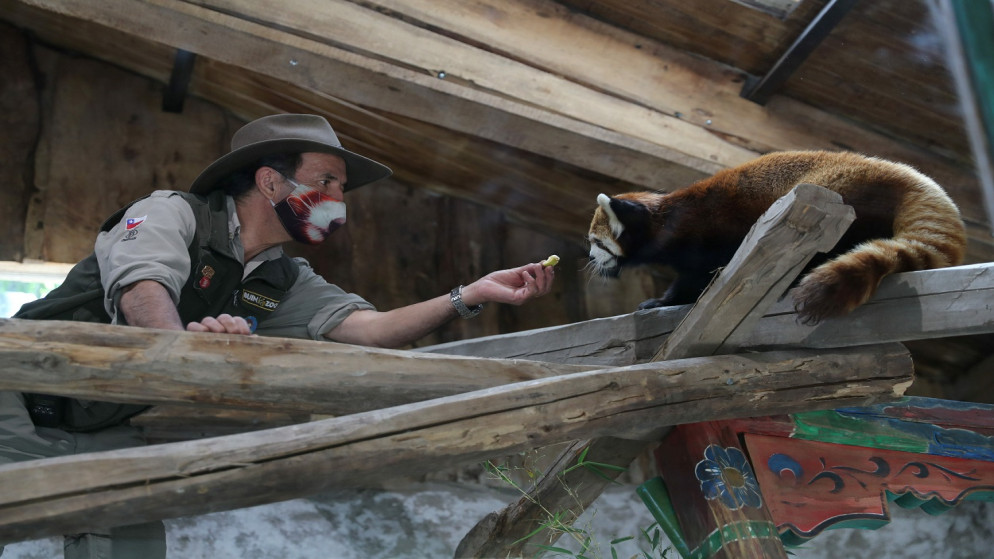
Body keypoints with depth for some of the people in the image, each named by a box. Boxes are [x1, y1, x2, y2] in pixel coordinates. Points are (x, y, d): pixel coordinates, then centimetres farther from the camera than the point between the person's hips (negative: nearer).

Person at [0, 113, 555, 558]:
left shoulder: (286, 284, 4)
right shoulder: (174, 212, -13)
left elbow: (367, 327, -8)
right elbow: (142, 285, -32)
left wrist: (473, 294, -18)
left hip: (109, 438, 5)